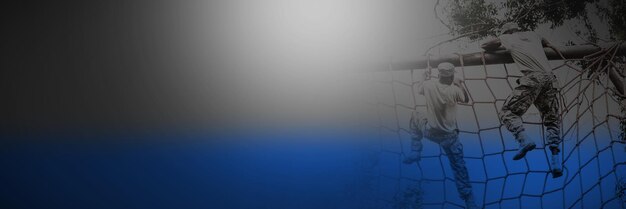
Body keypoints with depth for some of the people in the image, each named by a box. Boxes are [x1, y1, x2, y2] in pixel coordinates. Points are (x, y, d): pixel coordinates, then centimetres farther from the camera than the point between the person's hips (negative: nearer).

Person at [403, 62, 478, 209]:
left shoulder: (429, 85, -12)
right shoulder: (454, 90, -18)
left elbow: (420, 91, 15)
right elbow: (466, 100, 5)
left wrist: (424, 78, 32)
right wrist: (460, 84, 16)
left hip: (430, 132, 2)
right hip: (449, 136, -1)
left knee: (415, 117, 30)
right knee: (459, 166, 11)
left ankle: (415, 153, 26)